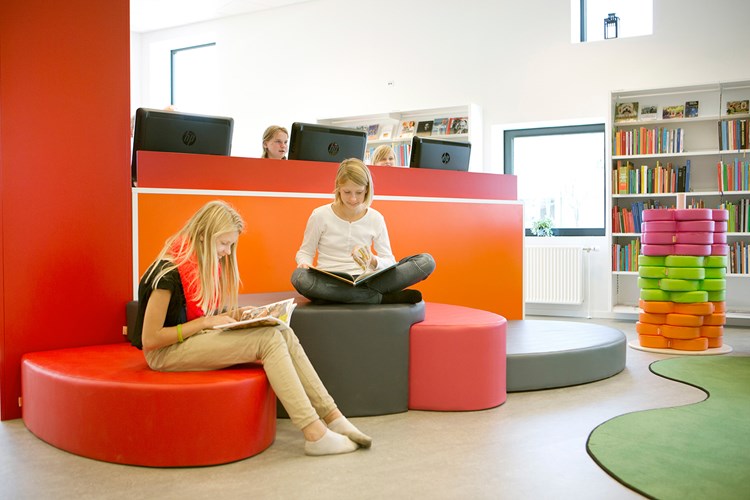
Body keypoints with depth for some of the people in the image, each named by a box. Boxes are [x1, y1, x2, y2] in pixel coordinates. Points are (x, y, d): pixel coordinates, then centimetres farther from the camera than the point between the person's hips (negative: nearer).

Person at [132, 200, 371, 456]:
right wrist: (205, 322, -18)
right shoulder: (169, 272, -19)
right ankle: (315, 434, -26)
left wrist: (229, 315, -4)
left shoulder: (204, 264, 7)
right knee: (268, 339, -24)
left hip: (196, 339, 8)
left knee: (282, 332, -15)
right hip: (166, 352, -8)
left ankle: (332, 416, -16)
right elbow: (150, 340, -20)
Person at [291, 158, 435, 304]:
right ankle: (381, 297, -27)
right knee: (299, 277, -39)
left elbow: (389, 260, 5)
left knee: (426, 261, -14)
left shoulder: (375, 218, 4)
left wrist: (373, 261, -18)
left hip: (364, 281, 1)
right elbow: (305, 252, 9)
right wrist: (304, 263, -15)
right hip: (330, 282, -1)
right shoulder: (320, 215, 0)